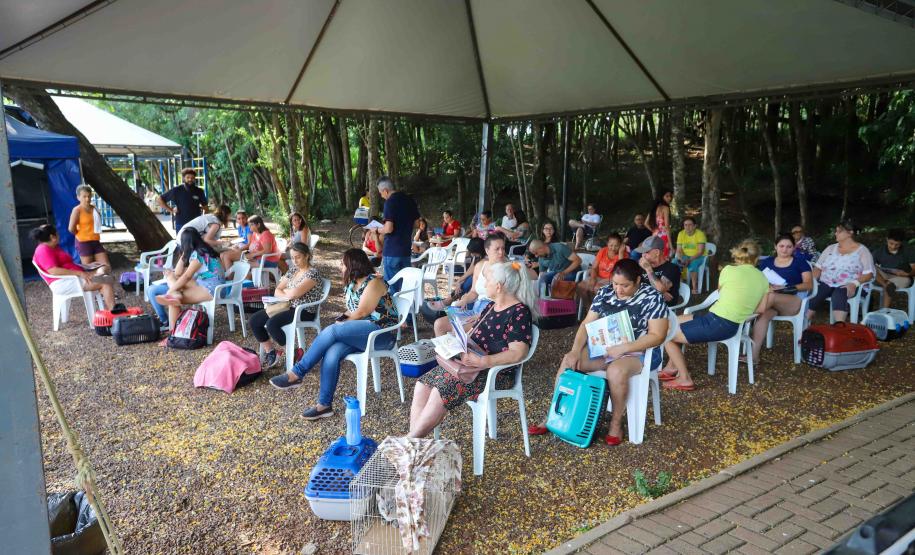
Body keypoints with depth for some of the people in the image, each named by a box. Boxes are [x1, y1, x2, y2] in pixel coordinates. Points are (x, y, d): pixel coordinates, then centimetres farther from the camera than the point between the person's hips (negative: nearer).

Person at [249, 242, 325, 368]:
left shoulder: (313, 273, -14)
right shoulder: (293, 270, 11)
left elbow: (294, 293, -26)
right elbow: (277, 291, 11)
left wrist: (285, 292, -4)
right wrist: (287, 296, -10)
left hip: (305, 312, -9)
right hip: (290, 307, 9)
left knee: (272, 324, -30)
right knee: (253, 321, -2)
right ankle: (271, 354, 7)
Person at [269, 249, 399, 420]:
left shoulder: (374, 282, -10)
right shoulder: (353, 283, 15)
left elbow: (361, 313, -14)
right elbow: (352, 311, 15)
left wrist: (342, 323, 0)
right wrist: (343, 319, -6)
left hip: (381, 333, -7)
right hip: (361, 332, 7)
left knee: (331, 331, -25)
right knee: (332, 353, -22)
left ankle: (296, 374, -17)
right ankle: (324, 405, -21)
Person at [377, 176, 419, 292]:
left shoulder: (390, 202, -14)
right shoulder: (410, 200, 7)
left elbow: (389, 228, -21)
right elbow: (416, 221, 16)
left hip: (392, 251, -7)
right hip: (406, 249, 7)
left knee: (391, 286, 1)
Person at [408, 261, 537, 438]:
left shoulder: (519, 313, -15)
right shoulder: (492, 306, 12)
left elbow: (518, 353, -25)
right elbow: (474, 329, 23)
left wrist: (482, 361, -33)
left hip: (496, 372, -9)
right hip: (472, 362, 9)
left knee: (442, 389, -26)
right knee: (423, 385, -8)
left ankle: (411, 440, -13)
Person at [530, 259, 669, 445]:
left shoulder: (652, 298, -11)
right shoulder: (605, 293, 3)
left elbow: (657, 336, -15)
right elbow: (587, 324, 3)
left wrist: (622, 349, -24)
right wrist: (575, 350, -14)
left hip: (638, 352, -5)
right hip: (603, 347, 5)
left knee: (616, 371, -37)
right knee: (569, 361, -16)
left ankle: (616, 423, -14)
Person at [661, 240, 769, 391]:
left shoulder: (729, 270, -8)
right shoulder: (763, 279, 6)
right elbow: (760, 309, 12)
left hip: (717, 323, -8)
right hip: (733, 326, 8)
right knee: (674, 321, 23)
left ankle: (685, 379, 8)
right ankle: (672, 368, 30)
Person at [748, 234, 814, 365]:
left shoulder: (800, 262, 10)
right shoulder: (767, 262, 18)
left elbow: (809, 285, 0)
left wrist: (787, 287, -15)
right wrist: (767, 287, -13)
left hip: (793, 302, -1)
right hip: (771, 302, 2)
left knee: (771, 296, -37)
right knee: (764, 313, -36)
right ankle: (754, 354, -45)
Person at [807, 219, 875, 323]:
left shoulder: (862, 250, 6)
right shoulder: (830, 248, 19)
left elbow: (868, 274, -3)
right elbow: (818, 267, 15)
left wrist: (855, 283, -23)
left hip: (848, 286, -3)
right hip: (826, 284, 3)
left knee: (839, 295, -40)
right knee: (812, 295, -31)